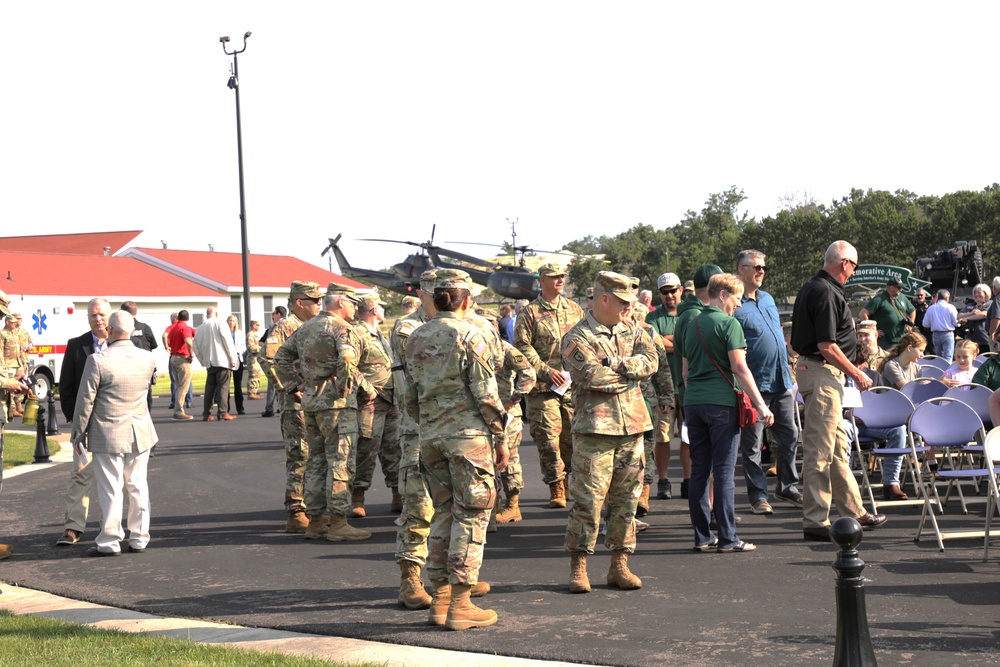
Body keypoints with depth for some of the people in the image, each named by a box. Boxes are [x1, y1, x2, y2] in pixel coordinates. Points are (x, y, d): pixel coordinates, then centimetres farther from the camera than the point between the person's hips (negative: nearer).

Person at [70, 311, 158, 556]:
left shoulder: (97, 361, -16)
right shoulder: (148, 359, -1)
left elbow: (85, 401, -11)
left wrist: (78, 433, 1)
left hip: (108, 435, -4)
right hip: (140, 434, 4)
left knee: (110, 489, 2)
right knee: (138, 486, 12)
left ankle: (109, 542, 7)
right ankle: (139, 538, 18)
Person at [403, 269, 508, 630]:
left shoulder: (415, 339, 10)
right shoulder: (468, 335, -9)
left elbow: (410, 398, 13)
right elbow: (485, 394, -11)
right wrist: (500, 438, -5)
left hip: (431, 437, 6)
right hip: (468, 433, -6)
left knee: (444, 513, 13)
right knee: (471, 514, -1)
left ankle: (440, 600, 14)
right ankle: (460, 605, -2)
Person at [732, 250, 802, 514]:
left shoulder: (768, 299, 15)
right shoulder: (734, 305, -10)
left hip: (782, 382, 7)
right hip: (755, 384, -7)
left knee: (789, 436, 11)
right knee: (752, 443, 0)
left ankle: (787, 487, 23)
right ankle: (758, 494, 7)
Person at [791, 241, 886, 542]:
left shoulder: (812, 287, 15)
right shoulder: (826, 293, -18)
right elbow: (827, 347, -22)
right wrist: (857, 374, -11)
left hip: (813, 368, 11)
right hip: (822, 373, -11)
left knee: (838, 446, 17)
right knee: (820, 450, -6)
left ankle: (855, 512, 27)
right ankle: (815, 522, -3)